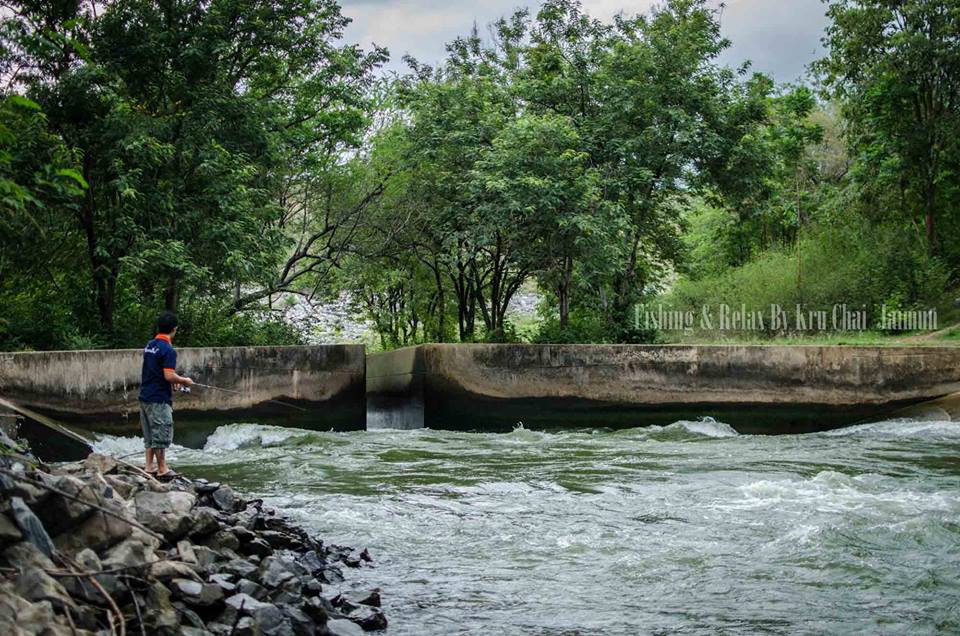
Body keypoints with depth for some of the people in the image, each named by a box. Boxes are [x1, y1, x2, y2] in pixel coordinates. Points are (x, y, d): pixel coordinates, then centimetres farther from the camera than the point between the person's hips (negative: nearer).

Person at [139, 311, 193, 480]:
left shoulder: (149, 346, 10)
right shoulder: (168, 350, -17)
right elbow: (169, 376, -23)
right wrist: (184, 381, -5)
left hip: (145, 397, 8)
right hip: (159, 399, -8)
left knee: (150, 434, 15)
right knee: (161, 434, -1)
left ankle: (149, 466, 18)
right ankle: (162, 469, 5)